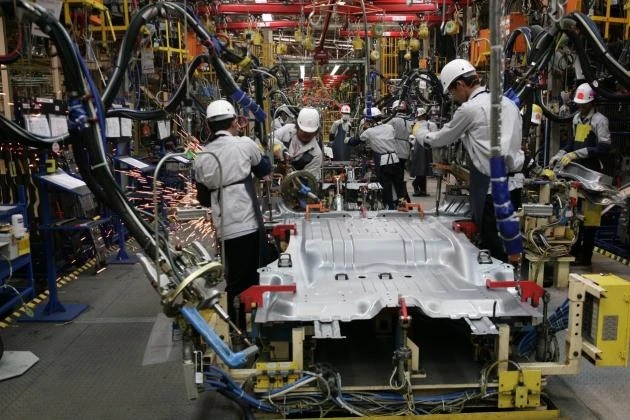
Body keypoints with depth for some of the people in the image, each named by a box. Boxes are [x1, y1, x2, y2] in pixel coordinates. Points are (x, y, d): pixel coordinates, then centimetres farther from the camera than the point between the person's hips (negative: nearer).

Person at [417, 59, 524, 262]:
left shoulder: (470, 108, -8)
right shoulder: (508, 103, 14)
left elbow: (442, 138, 3)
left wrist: (422, 136, 24)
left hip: (490, 185, -8)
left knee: (493, 247, 0)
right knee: (508, 244, 14)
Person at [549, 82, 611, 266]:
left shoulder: (600, 120, -9)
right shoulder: (577, 118, 16)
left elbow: (604, 147, -18)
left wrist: (577, 154, -22)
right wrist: (560, 155, 12)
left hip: (591, 173, -8)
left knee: (588, 213, -5)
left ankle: (585, 255, 2)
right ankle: (575, 248, 22)